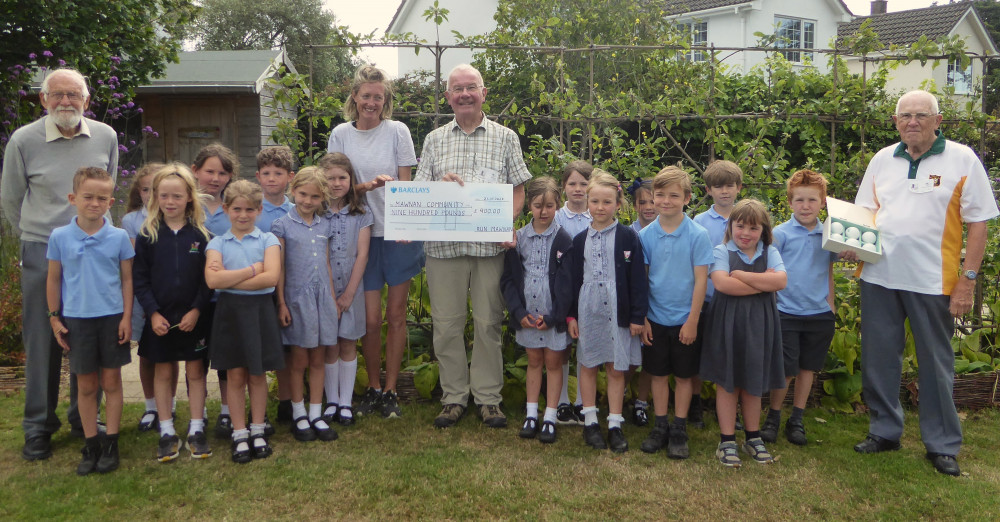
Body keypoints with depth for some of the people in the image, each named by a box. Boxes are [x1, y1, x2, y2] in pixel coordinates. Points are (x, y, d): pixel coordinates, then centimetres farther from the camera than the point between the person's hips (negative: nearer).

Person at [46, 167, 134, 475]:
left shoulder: (119, 237, -4)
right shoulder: (59, 237, -2)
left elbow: (127, 279, 1)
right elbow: (53, 280, 5)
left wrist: (126, 317, -3)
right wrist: (54, 318, 3)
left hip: (111, 318, 0)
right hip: (76, 319, 1)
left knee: (111, 383, 7)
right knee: (86, 386, 10)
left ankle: (111, 444, 18)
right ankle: (90, 445, 20)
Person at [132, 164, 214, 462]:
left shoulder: (200, 234, -2)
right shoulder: (148, 235, -1)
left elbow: (209, 278, -2)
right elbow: (139, 278, -1)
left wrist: (197, 309, -12)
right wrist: (152, 312, -10)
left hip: (194, 317, 0)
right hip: (160, 318, 0)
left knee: (195, 371, 7)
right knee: (164, 373, 9)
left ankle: (196, 431, 17)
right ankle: (167, 433, 20)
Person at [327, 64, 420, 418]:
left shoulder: (397, 131, 0)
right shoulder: (341, 134, 5)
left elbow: (405, 185, 0)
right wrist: (367, 186, -17)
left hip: (397, 234, -1)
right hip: (362, 234, 1)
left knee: (396, 315, 5)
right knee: (371, 318, 1)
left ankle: (391, 390, 19)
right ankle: (373, 388, 21)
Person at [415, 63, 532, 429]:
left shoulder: (505, 138, 11)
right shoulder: (434, 140, 15)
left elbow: (518, 190, 7)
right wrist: (441, 185, -10)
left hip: (490, 245, -1)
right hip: (443, 244, 2)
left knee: (488, 323, 2)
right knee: (447, 324, 4)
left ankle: (488, 398, 15)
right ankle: (454, 398, 17)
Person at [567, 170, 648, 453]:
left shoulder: (628, 237, -2)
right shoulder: (580, 240, 6)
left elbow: (638, 279, -3)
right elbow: (573, 279, 8)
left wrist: (637, 316, -6)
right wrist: (571, 314, 4)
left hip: (618, 311, -2)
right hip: (587, 310, 2)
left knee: (616, 368, 5)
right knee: (588, 366, 9)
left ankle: (615, 425, 15)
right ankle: (590, 422, 21)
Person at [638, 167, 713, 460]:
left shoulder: (697, 235, -10)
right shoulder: (646, 235, -2)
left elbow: (700, 280, -9)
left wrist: (692, 321, -10)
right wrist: (641, 318, -1)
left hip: (685, 320, -2)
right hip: (655, 318, 2)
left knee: (683, 375, 9)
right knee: (658, 374, 11)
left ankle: (679, 430, 21)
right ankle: (660, 427, 25)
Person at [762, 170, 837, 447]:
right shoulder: (780, 233, -5)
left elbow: (829, 272, 16)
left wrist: (830, 303, 14)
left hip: (819, 313, 4)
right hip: (787, 312, -4)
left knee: (808, 367, 12)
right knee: (785, 370, -1)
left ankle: (796, 419, 26)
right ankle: (773, 416, 19)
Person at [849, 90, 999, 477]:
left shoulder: (962, 160, -3)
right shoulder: (883, 159, 9)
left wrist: (967, 280, -10)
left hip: (933, 281, -4)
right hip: (879, 276, 4)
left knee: (936, 363, 7)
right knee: (878, 358, 12)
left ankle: (942, 444, 22)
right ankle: (884, 431, 28)